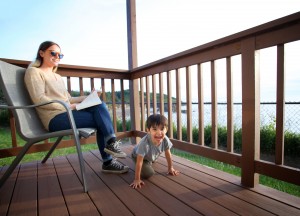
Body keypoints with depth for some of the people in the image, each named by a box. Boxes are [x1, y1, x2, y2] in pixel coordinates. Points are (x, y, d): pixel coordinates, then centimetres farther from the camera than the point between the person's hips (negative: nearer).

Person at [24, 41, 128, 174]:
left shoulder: (58, 77, 26)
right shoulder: (33, 72, 3)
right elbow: (39, 99, -12)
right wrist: (68, 106, -17)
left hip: (67, 113, 7)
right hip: (55, 119, -7)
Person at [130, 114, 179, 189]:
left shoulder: (165, 140, -30)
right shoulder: (145, 143, -45)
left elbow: (168, 154, -11)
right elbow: (139, 162, -37)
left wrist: (170, 168, 0)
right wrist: (137, 179, -32)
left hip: (151, 156, 6)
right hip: (138, 156, -5)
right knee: (148, 173, -19)